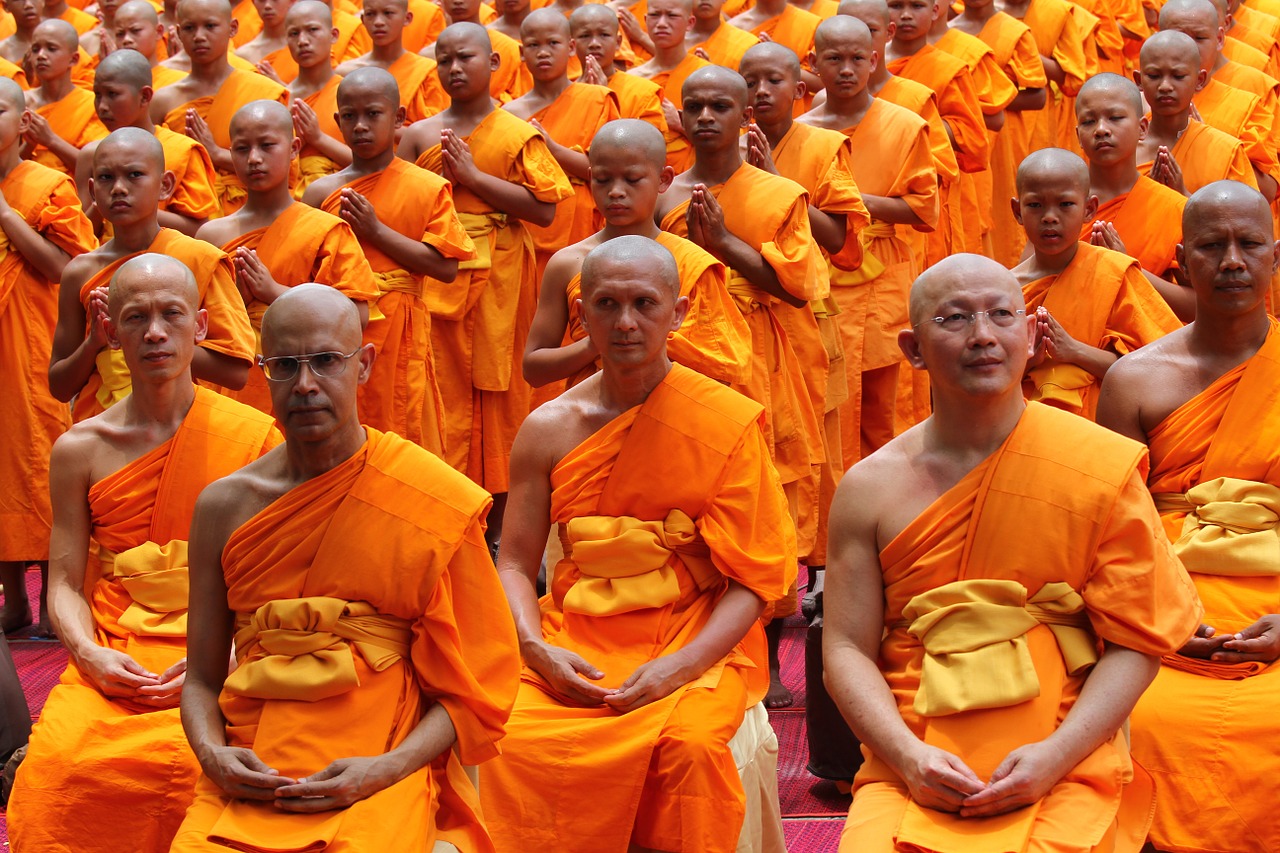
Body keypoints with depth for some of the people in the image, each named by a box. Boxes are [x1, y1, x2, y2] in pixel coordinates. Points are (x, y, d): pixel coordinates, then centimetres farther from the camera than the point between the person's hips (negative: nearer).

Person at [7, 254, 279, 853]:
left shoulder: (256, 438, 5)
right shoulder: (79, 450, 10)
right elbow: (65, 583, 10)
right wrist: (89, 653, -11)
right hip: (111, 660, 2)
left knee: (187, 761, -34)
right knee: (57, 763, -29)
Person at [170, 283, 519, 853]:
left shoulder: (437, 504, -1)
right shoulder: (224, 506, 8)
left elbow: (471, 689, 2)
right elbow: (202, 678, 14)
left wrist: (385, 769, -12)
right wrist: (212, 754, -6)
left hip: (381, 780, -2)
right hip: (249, 779, 3)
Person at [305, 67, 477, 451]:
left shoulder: (428, 188, 0)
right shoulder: (322, 193, 3)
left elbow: (446, 268, -9)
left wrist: (376, 230, -11)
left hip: (400, 338, -1)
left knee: (405, 445, 0)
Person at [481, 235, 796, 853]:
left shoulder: (729, 422, -2)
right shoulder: (548, 430, 6)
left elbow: (755, 577, -4)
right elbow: (515, 565, 9)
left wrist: (681, 665, -18)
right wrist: (537, 649, -11)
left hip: (697, 643, -2)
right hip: (574, 644, 2)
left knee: (689, 742, -32)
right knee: (514, 742, -26)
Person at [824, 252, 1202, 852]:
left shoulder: (1103, 469, 2)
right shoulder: (870, 488, 6)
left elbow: (1135, 641, 1)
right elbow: (847, 648, 5)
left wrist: (1055, 756, -13)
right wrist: (909, 756, -12)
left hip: (1066, 768, -1)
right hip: (914, 772, 1)